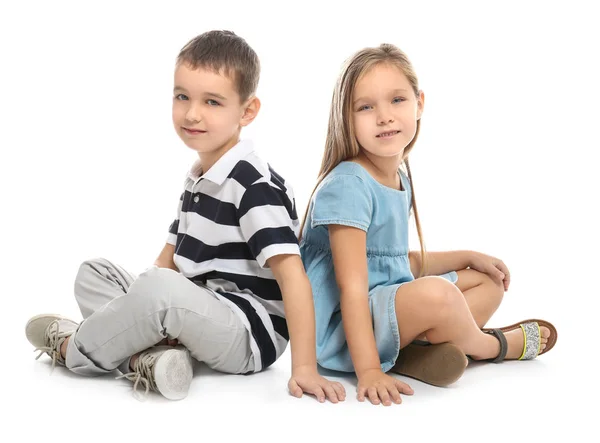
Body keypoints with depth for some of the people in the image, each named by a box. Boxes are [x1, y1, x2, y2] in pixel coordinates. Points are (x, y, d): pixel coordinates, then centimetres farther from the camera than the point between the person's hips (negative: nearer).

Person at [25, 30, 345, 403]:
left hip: (252, 335, -10)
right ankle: (148, 355, -17)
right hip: (197, 317, 10)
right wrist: (137, 312, 6)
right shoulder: (197, 180, 13)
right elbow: (171, 258, 20)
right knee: (94, 273, 10)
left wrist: (304, 368, -28)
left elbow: (292, 274, -22)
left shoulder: (255, 186, -16)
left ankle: (74, 348, -7)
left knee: (162, 290, -35)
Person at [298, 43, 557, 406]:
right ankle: (494, 346, 0)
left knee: (489, 281, 18)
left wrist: (468, 257, 15)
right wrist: (368, 370, -30)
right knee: (435, 293, -35)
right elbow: (352, 286, -26)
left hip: (389, 304, 10)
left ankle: (417, 349, -9)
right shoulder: (347, 186, -21)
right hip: (340, 331, -10)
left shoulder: (400, 177, 7)